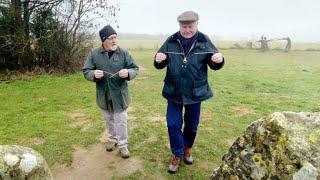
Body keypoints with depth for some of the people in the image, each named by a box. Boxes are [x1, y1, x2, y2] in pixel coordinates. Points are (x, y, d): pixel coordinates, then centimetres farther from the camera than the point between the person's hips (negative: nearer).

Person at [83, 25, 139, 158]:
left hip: (119, 94, -2)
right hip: (104, 95, 2)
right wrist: (94, 74, -25)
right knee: (109, 119, 20)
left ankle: (123, 144, 23)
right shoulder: (94, 54, -4)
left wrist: (128, 72, -27)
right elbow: (86, 71, -1)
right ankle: (112, 139, 42)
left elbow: (135, 69, -4)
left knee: (121, 121, 7)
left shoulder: (123, 53, -7)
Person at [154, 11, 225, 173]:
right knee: (173, 124, 6)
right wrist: (158, 60, -20)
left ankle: (187, 149, 42)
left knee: (192, 125, 15)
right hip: (174, 92, 0)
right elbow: (160, 65, 4)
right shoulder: (171, 42, -2)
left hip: (195, 92, 0)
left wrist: (219, 60, -22)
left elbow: (214, 65, 1)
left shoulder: (204, 41, -3)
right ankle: (177, 154, 27)